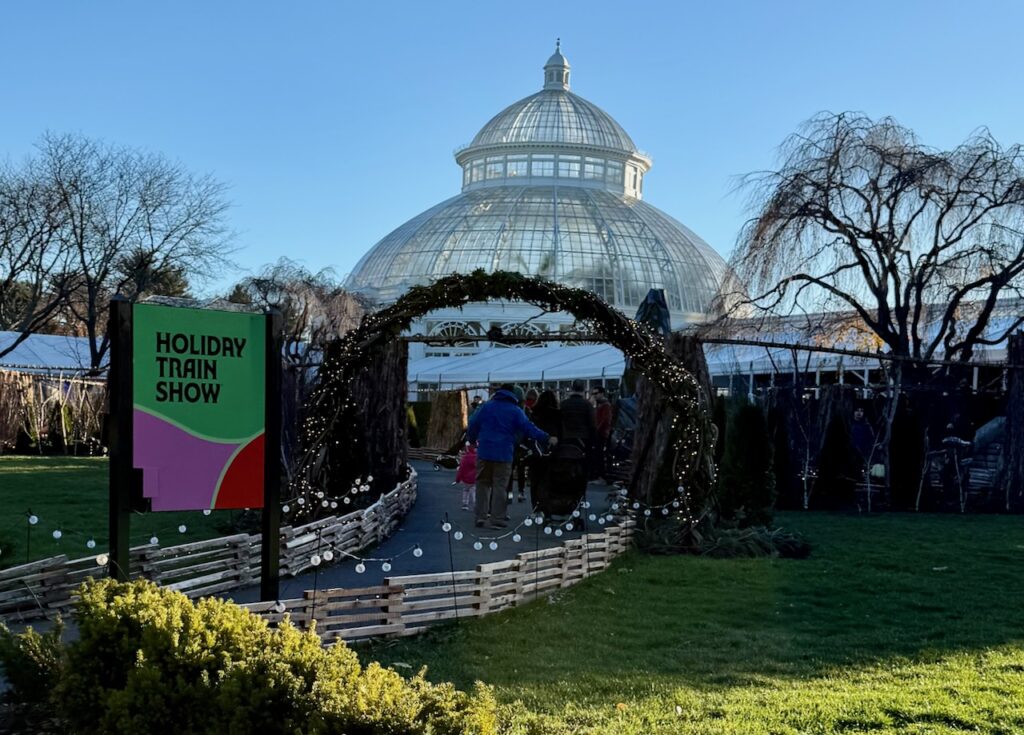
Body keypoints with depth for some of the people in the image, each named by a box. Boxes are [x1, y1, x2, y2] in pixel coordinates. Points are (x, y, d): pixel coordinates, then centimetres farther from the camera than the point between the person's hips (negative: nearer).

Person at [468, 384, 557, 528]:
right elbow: (528, 428, -6)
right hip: (504, 455, -2)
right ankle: (497, 519, 0)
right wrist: (547, 438, -3)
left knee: (483, 484, 12)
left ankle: (480, 516, 6)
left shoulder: (486, 406, 7)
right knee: (500, 486, 3)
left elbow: (473, 425, 9)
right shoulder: (515, 411, 2)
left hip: (484, 452, 2)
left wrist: (472, 440, 25)